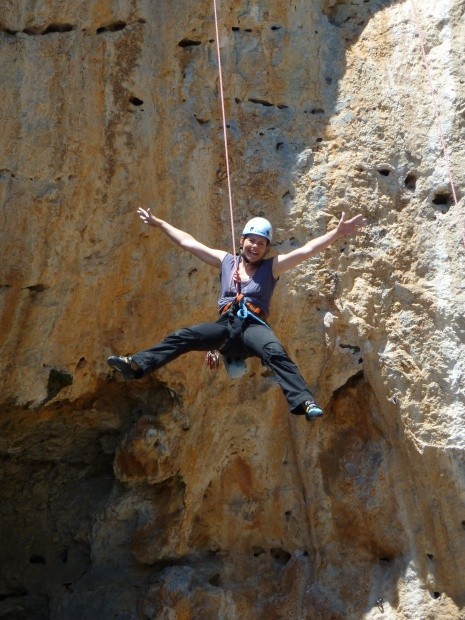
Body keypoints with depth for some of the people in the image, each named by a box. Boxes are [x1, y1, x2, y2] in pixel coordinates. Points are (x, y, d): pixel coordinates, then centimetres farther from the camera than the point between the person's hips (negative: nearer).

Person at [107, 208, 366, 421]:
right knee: (183, 336, -18)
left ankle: (305, 402, -48)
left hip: (253, 326, -3)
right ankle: (136, 365, -27)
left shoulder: (272, 267, 9)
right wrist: (159, 223, 25)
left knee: (275, 352, -34)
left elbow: (306, 250, -2)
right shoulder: (226, 261, 18)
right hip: (226, 325, 3)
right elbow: (188, 242, 22)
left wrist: (337, 233, -12)